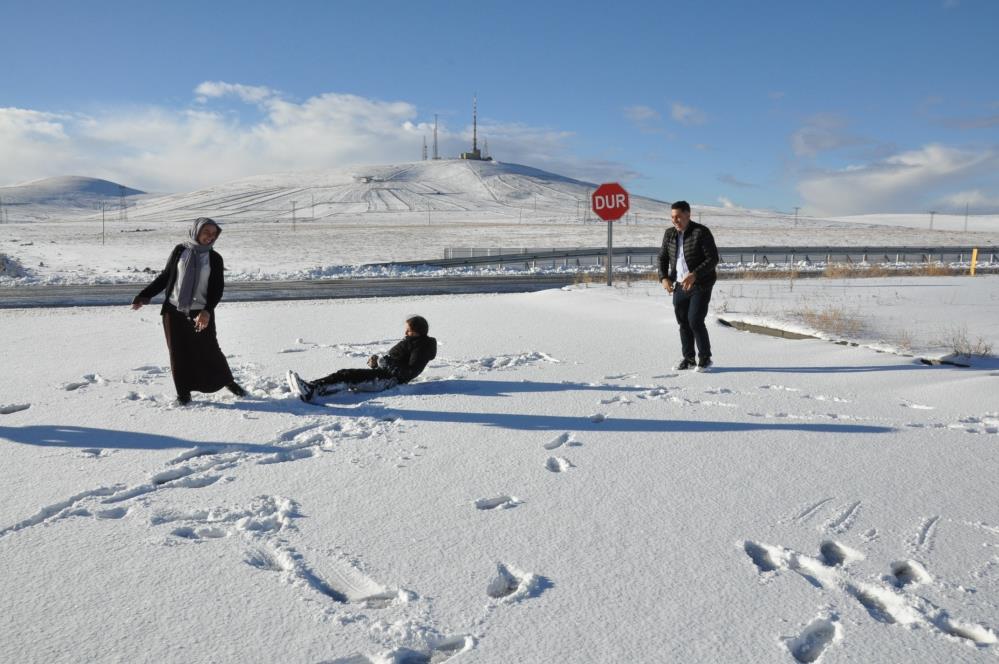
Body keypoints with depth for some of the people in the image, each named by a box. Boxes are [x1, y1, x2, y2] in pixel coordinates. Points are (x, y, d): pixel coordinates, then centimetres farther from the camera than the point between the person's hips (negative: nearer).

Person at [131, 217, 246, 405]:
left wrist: (207, 311, -18)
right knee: (179, 353, 4)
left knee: (209, 351, 1)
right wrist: (144, 296, 5)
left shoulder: (215, 258, 2)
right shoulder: (180, 251, 4)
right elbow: (165, 277, 10)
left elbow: (218, 289, -3)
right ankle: (183, 392, 17)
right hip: (174, 312, 1)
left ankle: (228, 382, 24)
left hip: (200, 314, -1)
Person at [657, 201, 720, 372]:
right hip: (679, 286, 6)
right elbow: (662, 258, 10)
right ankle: (688, 358, 21)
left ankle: (705, 358, 5)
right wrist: (664, 278, -8)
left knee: (695, 321, -12)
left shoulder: (701, 232, -13)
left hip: (700, 285, -6)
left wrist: (694, 275, -29)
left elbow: (713, 259, -17)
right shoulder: (670, 234, 4)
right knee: (683, 322, 8)